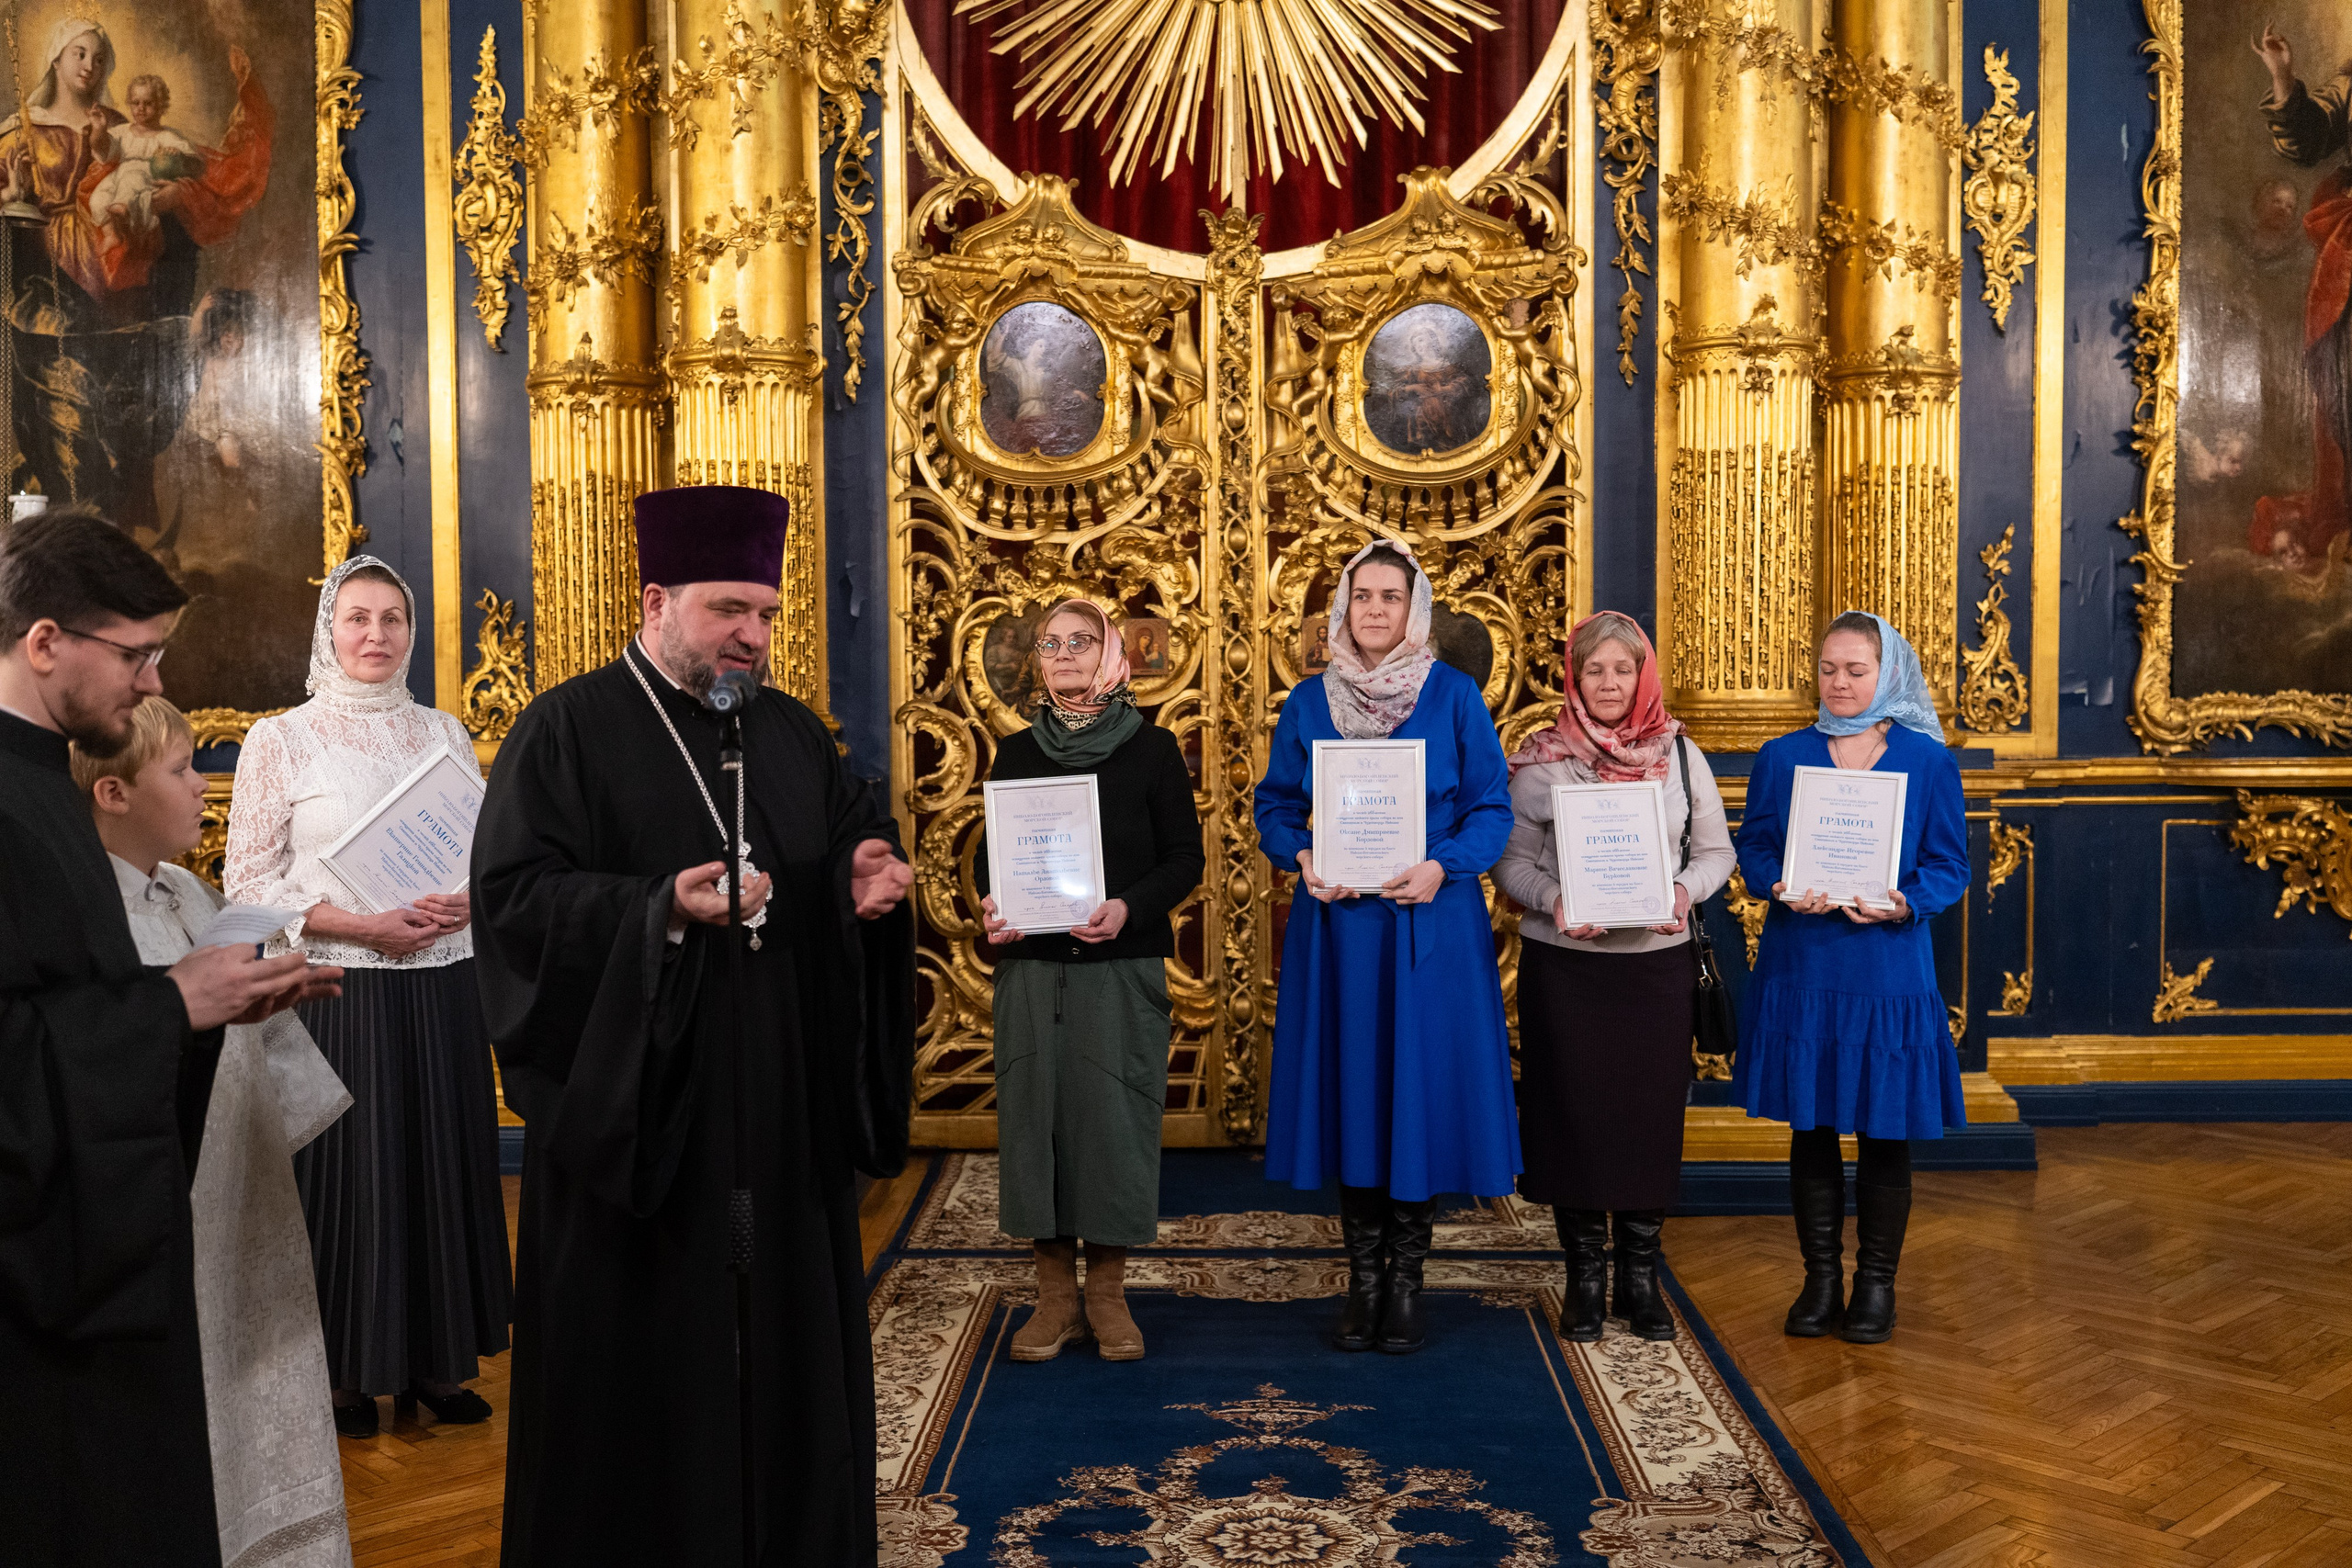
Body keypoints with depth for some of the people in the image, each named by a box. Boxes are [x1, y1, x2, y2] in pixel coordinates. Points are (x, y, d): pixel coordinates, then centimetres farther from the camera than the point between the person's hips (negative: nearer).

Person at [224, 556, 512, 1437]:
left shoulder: (443, 732, 10)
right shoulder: (281, 741, 0)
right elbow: (248, 881, -4)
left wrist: (469, 900, -8)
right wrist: (364, 925, -15)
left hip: (442, 989, 4)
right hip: (338, 991, -3)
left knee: (444, 1163, 7)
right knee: (345, 1168, 1)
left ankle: (437, 1360, 20)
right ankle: (345, 1372, 16)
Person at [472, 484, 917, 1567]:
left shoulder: (793, 734, 12)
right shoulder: (568, 729, -5)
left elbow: (851, 853, 15)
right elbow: (512, 896, -14)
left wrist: (866, 889, -9)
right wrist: (661, 906, -27)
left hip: (781, 1107, 5)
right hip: (634, 1104, -5)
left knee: (784, 1333, 11)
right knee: (646, 1353, 3)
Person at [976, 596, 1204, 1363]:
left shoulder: (1152, 749, 2)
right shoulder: (1016, 753, 10)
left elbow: (1186, 858, 0)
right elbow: (989, 852, 13)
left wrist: (1128, 908, -17)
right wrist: (990, 905, -8)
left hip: (1122, 965, -2)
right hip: (1030, 965, 3)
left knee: (1113, 1113, -1)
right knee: (1035, 1109, 2)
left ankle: (1108, 1293, 13)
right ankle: (1056, 1294, 13)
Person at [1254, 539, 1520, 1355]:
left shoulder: (1453, 696, 0)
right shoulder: (1308, 702, 6)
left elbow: (1492, 807, -1)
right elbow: (1276, 808, 8)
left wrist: (1443, 866, -18)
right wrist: (1302, 858, -12)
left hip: (1430, 925, -2)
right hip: (1336, 922, 2)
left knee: (1420, 1086, 1)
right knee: (1348, 1086, 5)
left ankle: (1407, 1280, 14)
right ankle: (1363, 1277, 16)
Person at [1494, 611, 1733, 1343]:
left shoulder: (1680, 754, 6)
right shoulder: (1541, 761, -1)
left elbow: (1717, 850, 10)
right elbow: (1511, 859, 1)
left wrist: (1686, 890, -10)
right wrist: (1553, 899, -17)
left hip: (1657, 959, 2)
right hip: (1564, 962, -1)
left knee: (1651, 1111, 5)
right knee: (1573, 1110, 2)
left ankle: (1641, 1276, 20)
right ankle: (1585, 1277, 17)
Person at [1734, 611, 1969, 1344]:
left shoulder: (1928, 762, 2)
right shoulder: (1782, 757, 6)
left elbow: (1950, 866, 2)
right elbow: (1753, 848, 5)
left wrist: (1905, 902, -18)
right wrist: (1785, 888, -15)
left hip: (1889, 973, -1)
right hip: (1800, 971, 1)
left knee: (1886, 1131, 6)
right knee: (1809, 1126, 8)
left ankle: (1876, 1282, 21)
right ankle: (1821, 1278, 21)